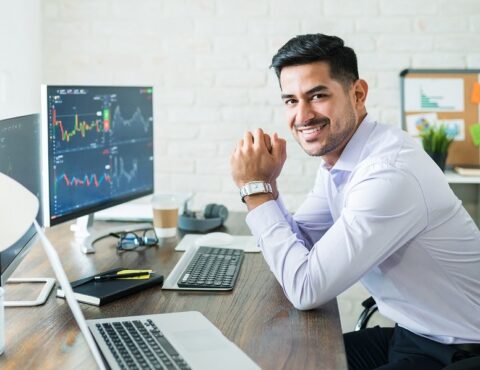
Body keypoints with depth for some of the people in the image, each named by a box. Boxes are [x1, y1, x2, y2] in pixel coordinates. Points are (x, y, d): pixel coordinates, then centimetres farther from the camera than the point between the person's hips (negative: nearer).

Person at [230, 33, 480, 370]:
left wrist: (256, 188, -20)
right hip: (410, 332, 8)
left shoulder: (391, 172, -28)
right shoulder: (336, 156, 0)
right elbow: (299, 243, 6)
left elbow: (306, 289, -27)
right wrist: (266, 184, -10)